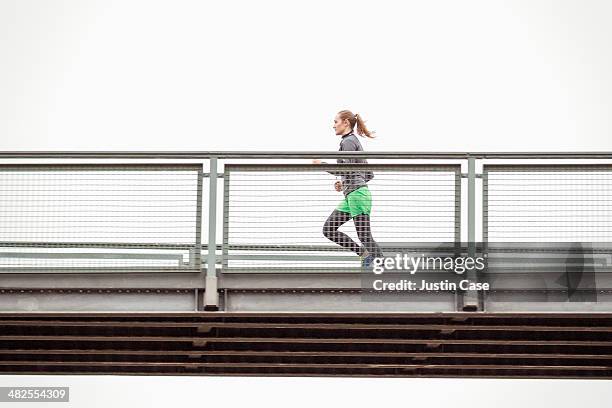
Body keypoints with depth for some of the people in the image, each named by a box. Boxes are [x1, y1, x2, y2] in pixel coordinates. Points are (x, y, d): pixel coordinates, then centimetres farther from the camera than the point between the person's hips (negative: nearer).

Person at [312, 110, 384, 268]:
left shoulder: (348, 142, -8)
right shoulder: (354, 141, 21)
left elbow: (346, 170, -18)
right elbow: (369, 174, 21)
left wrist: (322, 164, -10)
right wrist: (344, 183, 19)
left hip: (357, 194, -10)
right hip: (350, 196, 10)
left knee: (365, 237, -9)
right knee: (328, 229, 6)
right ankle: (364, 253, 7)